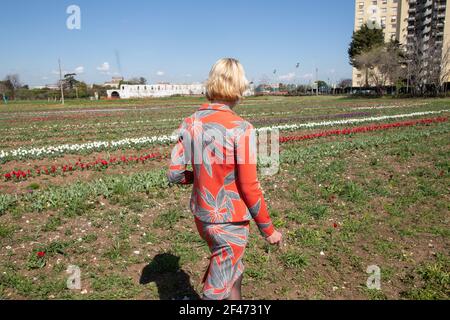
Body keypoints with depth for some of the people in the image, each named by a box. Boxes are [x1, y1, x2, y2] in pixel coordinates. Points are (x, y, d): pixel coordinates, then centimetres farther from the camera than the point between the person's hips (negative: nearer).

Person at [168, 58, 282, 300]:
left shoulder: (190, 123, -4)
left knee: (234, 272, 29)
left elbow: (174, 175, -3)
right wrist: (267, 229, -5)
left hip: (201, 216, 6)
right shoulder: (240, 129, -20)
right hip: (230, 222, -6)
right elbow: (249, 188, -18)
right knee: (217, 291, 12)